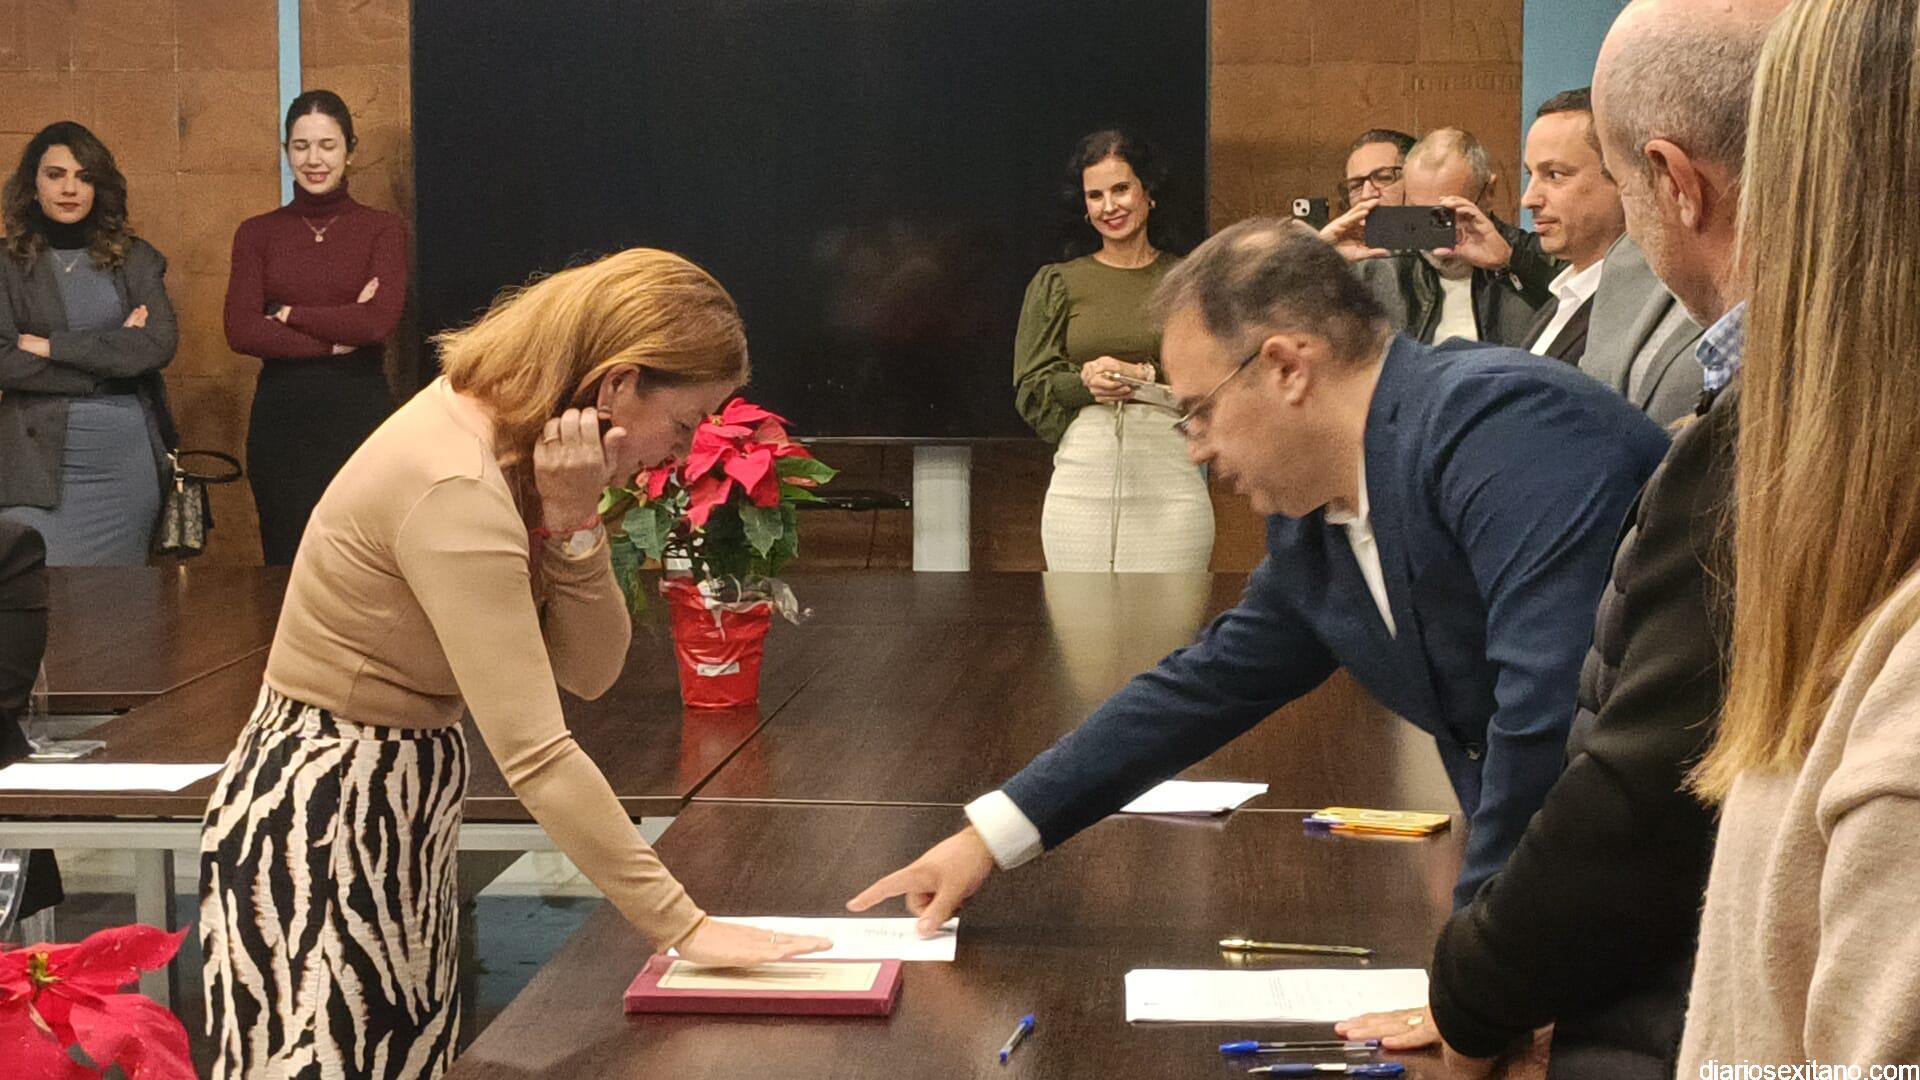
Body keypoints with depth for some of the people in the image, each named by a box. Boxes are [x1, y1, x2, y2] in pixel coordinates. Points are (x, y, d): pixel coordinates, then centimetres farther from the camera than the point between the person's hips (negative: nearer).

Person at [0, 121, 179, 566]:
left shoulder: (135, 259, 10)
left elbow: (161, 343, -4)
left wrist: (55, 347, -9)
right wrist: (116, 351, -8)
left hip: (129, 453, 2)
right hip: (41, 458, -2)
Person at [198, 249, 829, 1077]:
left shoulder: (512, 442, 0)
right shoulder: (457, 488, -28)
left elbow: (588, 672, 0)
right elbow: (537, 757, -32)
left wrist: (572, 525, -17)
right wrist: (682, 926, -30)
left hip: (399, 798, 9)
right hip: (325, 818, -9)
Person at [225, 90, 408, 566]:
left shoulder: (383, 229, 3)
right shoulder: (257, 234, 8)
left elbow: (378, 322, -12)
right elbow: (241, 332, -6)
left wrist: (288, 315, -6)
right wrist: (337, 338, -10)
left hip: (360, 414, -2)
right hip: (282, 419, 2)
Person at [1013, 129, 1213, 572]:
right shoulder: (1056, 283, 13)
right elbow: (1029, 390, 8)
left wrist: (1144, 376, -10)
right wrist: (1085, 382, -10)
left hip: (1170, 480, -1)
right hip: (1082, 477, 1)